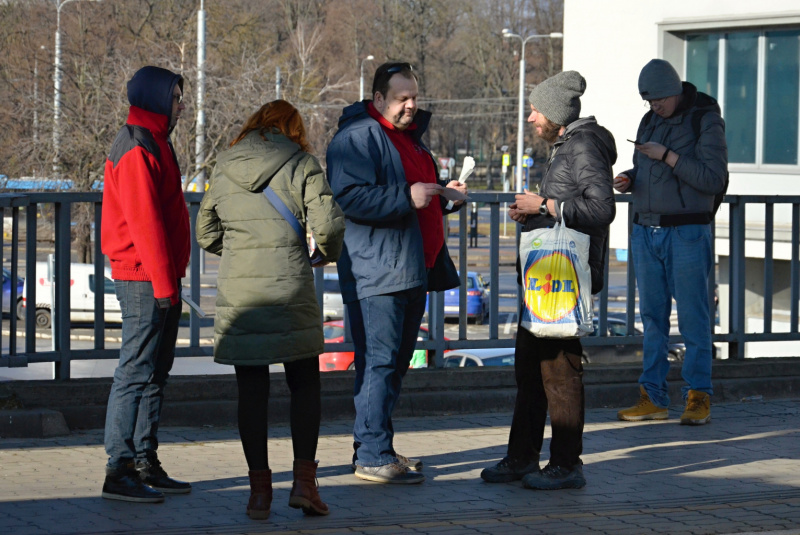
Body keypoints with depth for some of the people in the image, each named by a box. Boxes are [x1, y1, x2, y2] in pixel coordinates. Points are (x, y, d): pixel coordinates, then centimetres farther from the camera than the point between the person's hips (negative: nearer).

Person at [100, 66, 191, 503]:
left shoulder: (153, 143, 20)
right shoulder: (137, 149, -13)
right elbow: (145, 222, -19)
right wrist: (163, 283, -20)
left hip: (160, 279, 10)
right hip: (144, 280, -10)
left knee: (155, 373, 12)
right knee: (137, 373, -9)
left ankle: (145, 463, 17)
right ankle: (119, 471, -8)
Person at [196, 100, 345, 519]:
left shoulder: (223, 169, 9)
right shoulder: (301, 164, -1)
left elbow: (206, 234, 15)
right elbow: (327, 224, -10)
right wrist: (326, 255, 10)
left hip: (237, 292, 2)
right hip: (290, 291, -2)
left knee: (251, 391, 7)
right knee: (305, 385, 10)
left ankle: (260, 488, 7)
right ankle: (303, 479, 2)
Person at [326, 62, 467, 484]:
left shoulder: (410, 136, 20)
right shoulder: (356, 137, -10)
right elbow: (349, 197, -22)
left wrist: (443, 195, 12)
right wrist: (407, 197, -24)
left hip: (412, 271, 10)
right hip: (375, 272, -10)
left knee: (397, 361, 13)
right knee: (378, 361, -10)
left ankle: (375, 448, 20)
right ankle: (373, 456, -8)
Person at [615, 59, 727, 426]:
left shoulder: (706, 121, -7)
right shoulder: (649, 122, 13)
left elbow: (714, 179, -17)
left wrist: (667, 156, -19)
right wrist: (628, 180, 1)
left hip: (687, 234, -6)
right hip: (646, 232, 6)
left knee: (692, 319, -4)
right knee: (652, 317, 7)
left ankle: (698, 399, 2)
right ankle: (652, 399, 11)